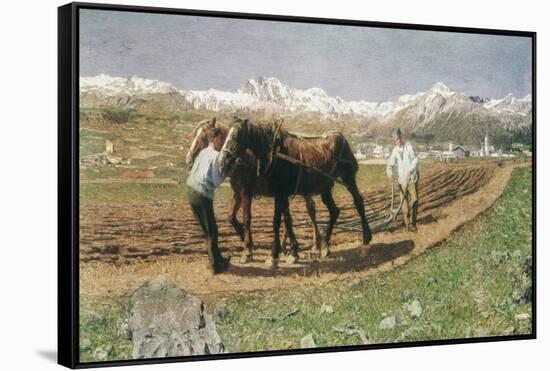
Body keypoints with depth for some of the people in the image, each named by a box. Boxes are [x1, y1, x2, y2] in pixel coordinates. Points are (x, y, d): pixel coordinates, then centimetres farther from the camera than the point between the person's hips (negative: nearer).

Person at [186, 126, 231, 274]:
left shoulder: (202, 152, 14)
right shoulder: (217, 156, -9)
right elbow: (217, 182, -12)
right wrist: (224, 174, 7)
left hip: (191, 191, 8)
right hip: (203, 195, -8)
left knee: (207, 229, 18)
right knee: (212, 232, 2)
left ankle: (217, 259, 29)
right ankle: (215, 265, 6)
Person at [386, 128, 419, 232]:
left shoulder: (409, 146, -8)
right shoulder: (395, 150, 4)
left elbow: (415, 160, -17)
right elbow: (389, 165, 4)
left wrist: (409, 171, -28)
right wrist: (390, 176, -14)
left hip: (412, 178, -3)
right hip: (402, 179, 3)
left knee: (414, 200, -8)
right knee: (404, 201, 4)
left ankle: (412, 222, 7)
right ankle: (407, 224, 12)